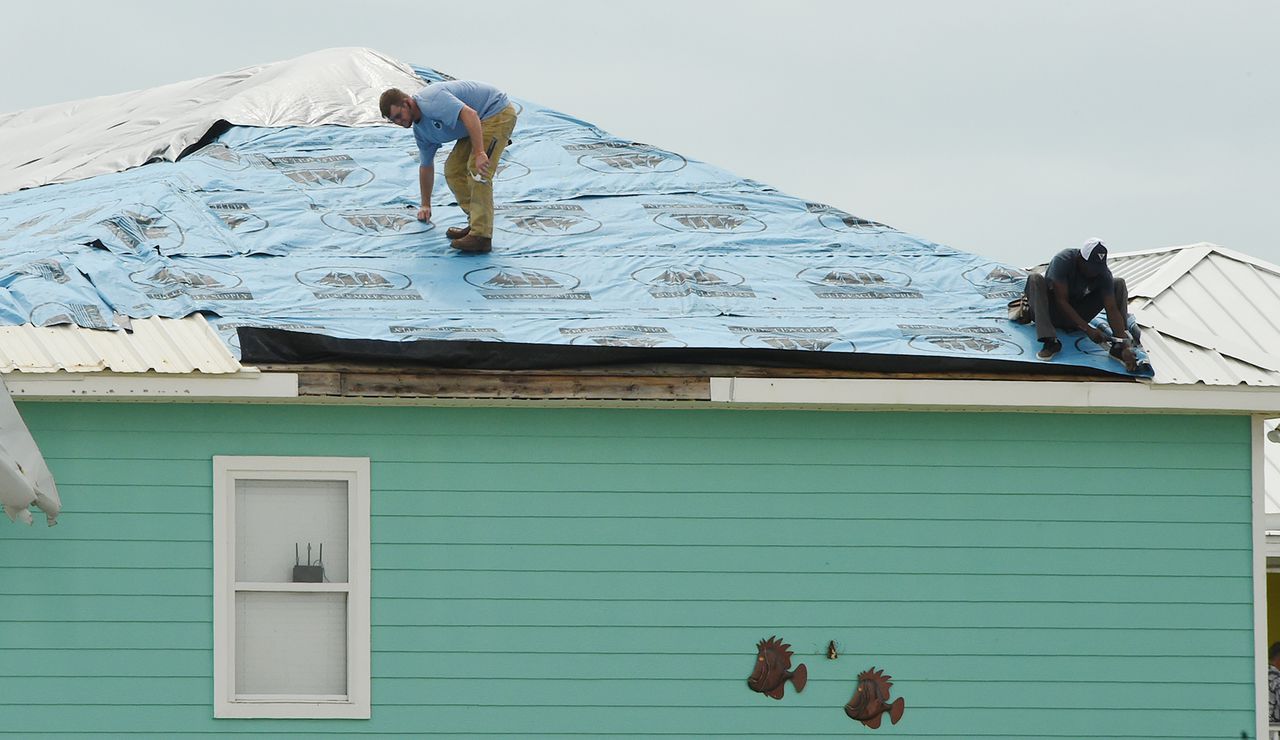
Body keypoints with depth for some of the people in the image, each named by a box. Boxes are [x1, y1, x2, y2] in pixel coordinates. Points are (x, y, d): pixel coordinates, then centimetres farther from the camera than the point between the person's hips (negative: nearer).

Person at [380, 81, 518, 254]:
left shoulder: (431, 101, -25)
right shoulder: (420, 129, 7)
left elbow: (469, 114, -36)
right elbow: (426, 166, 22)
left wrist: (480, 153, -41)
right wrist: (425, 206, 29)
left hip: (498, 113, -10)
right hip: (481, 122, 10)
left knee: (477, 170, -20)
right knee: (453, 169, 6)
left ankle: (481, 236, -22)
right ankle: (475, 225, 9)